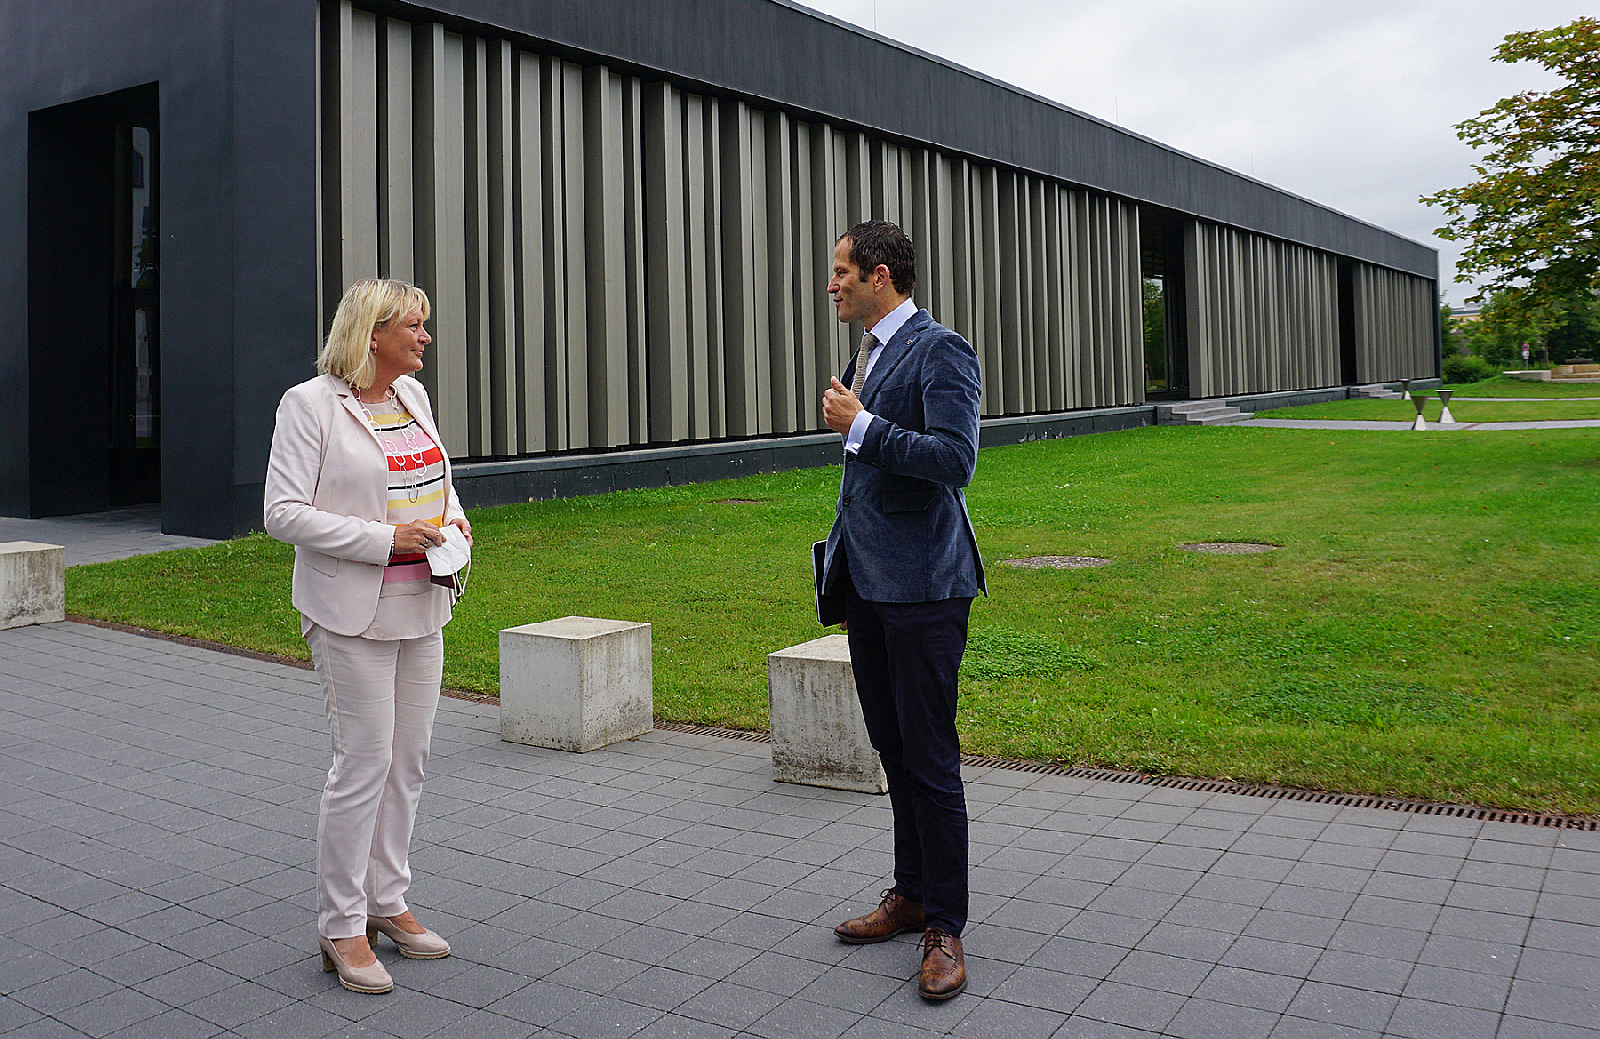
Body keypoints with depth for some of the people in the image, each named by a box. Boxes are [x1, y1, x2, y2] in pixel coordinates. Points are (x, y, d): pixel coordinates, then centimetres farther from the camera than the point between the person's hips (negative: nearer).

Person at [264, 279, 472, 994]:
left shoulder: (412, 395, 12)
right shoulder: (309, 405, -10)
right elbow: (284, 513, -14)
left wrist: (454, 517, 5)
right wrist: (384, 539, -19)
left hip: (422, 604, 7)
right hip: (353, 611, -7)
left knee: (409, 757, 11)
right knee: (364, 762, -5)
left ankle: (386, 902, 25)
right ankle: (340, 928, 10)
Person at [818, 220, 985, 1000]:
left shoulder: (940, 350, -10)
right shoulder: (865, 356, 17)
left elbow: (955, 459, -23)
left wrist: (860, 426, -18)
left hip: (921, 588, -9)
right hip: (867, 584, 9)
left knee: (930, 759, -3)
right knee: (893, 750, 15)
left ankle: (945, 928, 9)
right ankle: (911, 895, 29)